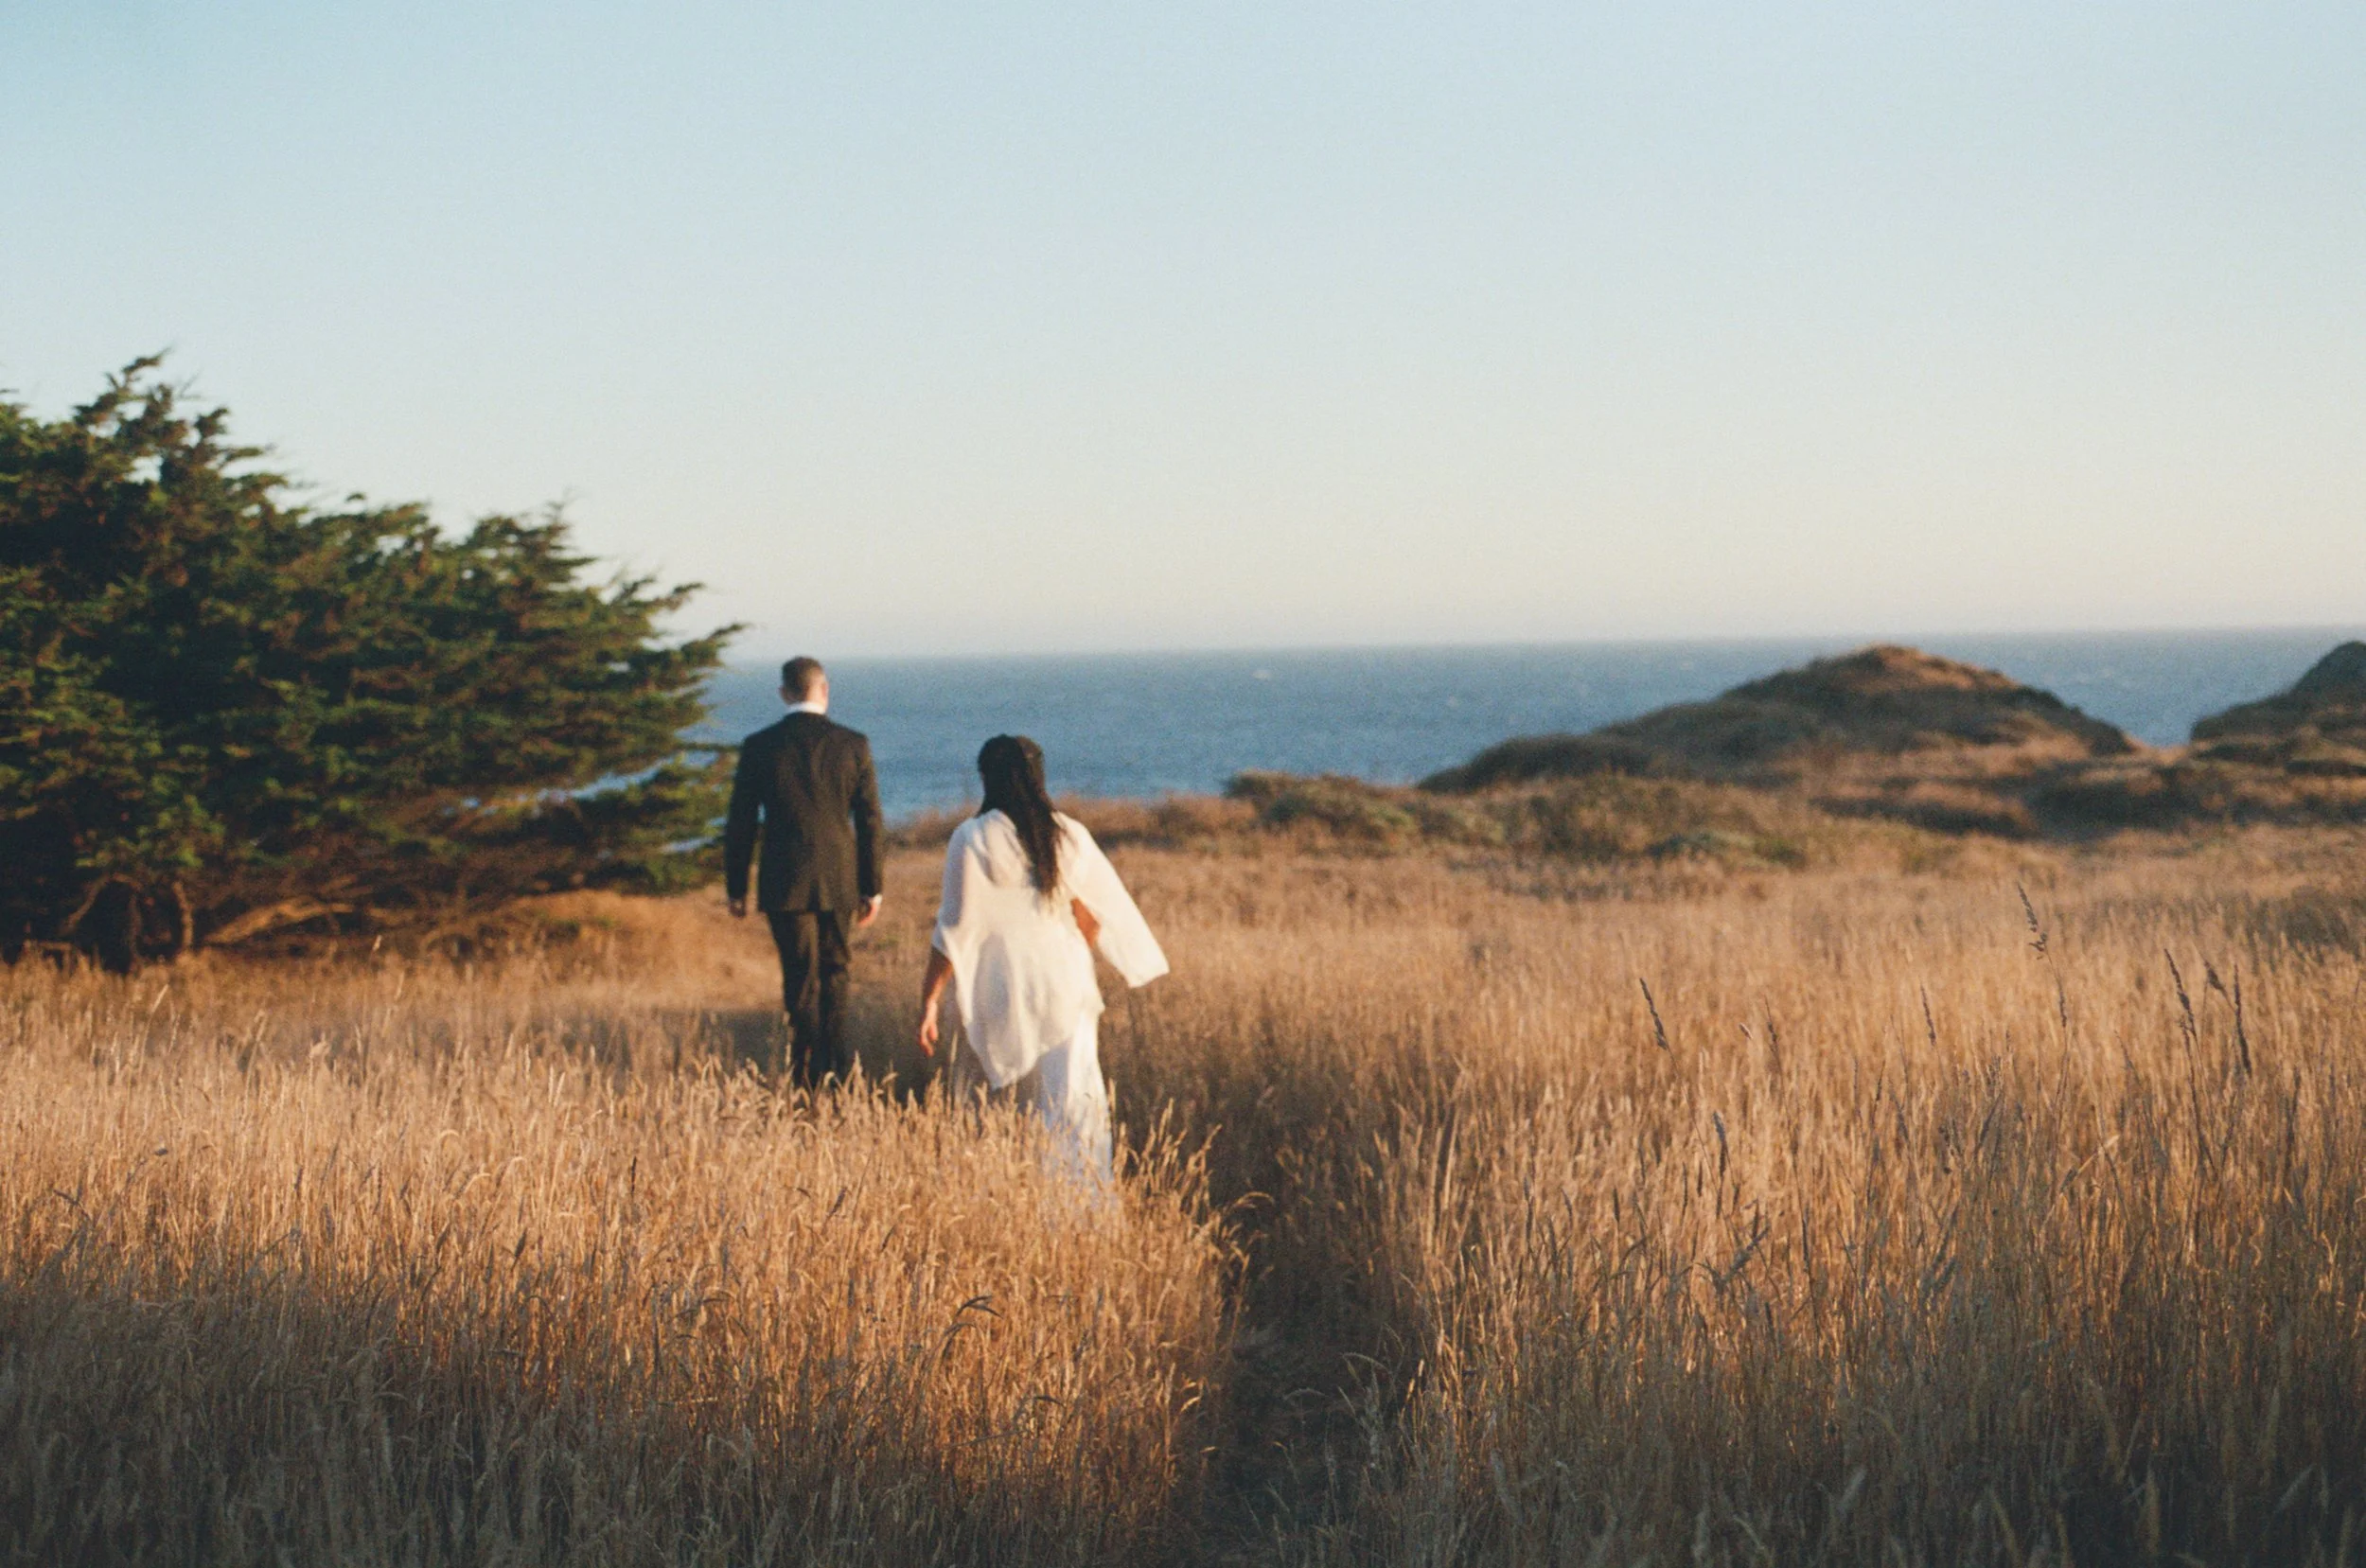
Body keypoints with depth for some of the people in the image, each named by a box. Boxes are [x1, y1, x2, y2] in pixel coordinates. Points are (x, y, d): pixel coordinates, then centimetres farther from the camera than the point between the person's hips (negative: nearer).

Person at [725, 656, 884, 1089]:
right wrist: (872, 887, 8)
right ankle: (834, 1066, 21)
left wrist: (736, 887, 7)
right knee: (834, 971, 18)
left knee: (801, 980, 3)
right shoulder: (852, 744, -1)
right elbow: (869, 821, 1)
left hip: (785, 883, -2)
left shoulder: (759, 746, -4)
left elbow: (741, 823, -1)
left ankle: (808, 1079, 0)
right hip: (840, 881, 2)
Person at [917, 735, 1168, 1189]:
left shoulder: (973, 839, -8)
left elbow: (956, 929, -10)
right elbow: (1092, 920, 9)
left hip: (1001, 990, -2)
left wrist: (929, 999, -4)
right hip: (1066, 982, 2)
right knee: (1076, 1100, 3)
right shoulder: (1070, 836, 2)